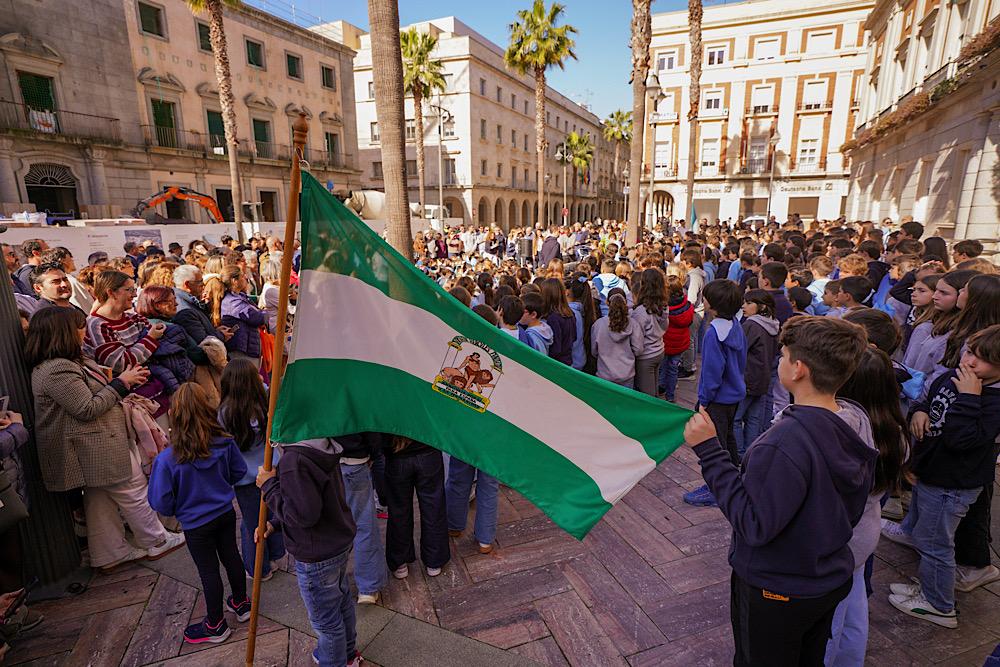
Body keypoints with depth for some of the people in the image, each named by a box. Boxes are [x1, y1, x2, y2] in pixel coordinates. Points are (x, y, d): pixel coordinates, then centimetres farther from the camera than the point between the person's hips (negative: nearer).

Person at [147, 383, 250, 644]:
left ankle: (216, 625, 34)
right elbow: (239, 471, -1)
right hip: (226, 513, 4)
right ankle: (241, 603, 44)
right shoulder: (225, 443, -17)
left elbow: (161, 503, -17)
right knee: (231, 556, 23)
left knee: (209, 572, 13)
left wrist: (176, 510, 5)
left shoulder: (166, 459, -27)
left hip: (196, 525, -4)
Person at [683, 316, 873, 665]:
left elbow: (754, 525, -30)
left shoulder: (785, 443, -36)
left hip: (776, 591, -7)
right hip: (832, 581, 7)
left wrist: (710, 451, -31)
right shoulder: (853, 430, -8)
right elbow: (852, 513, 4)